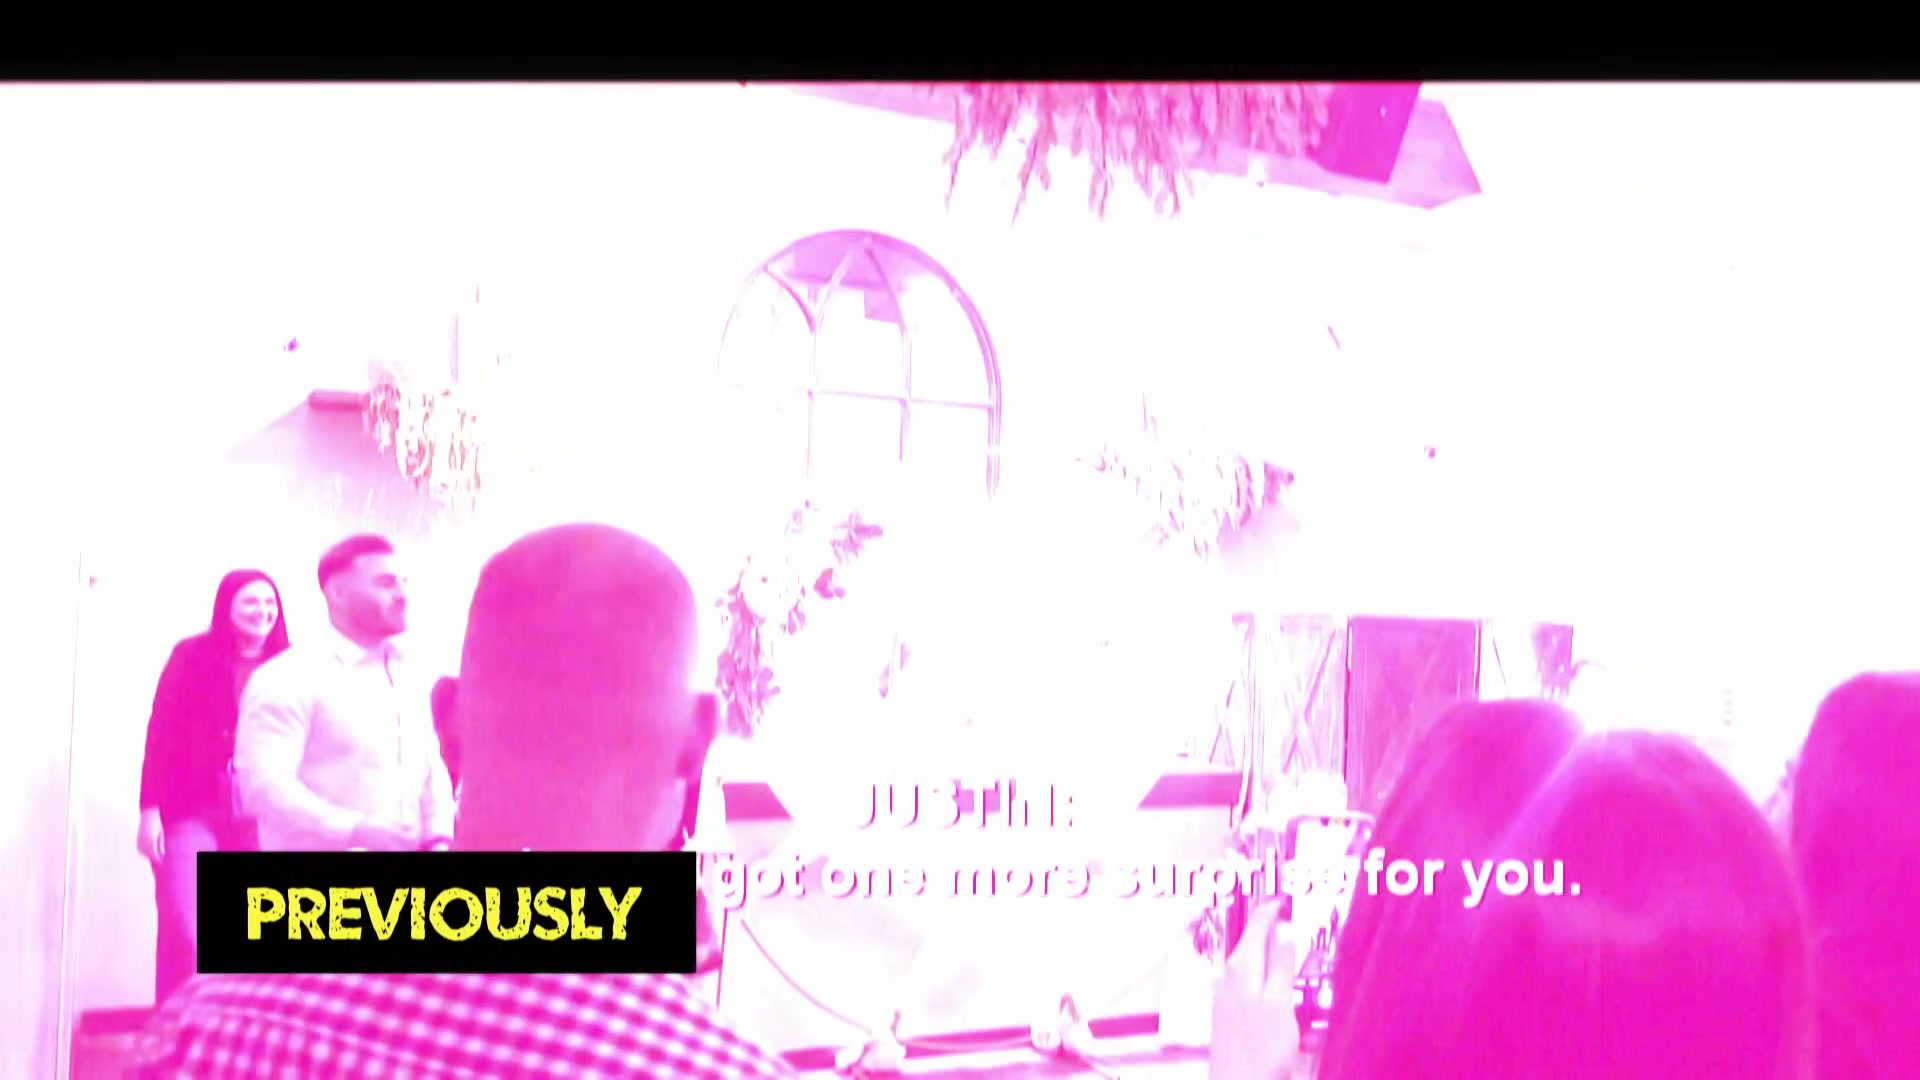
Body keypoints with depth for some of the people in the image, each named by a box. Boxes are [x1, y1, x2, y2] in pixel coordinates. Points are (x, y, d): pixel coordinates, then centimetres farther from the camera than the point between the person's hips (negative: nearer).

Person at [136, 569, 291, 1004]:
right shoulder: (192, 657, 2)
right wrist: (150, 809, -7)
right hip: (192, 813, -2)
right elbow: (161, 735, -1)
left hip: (258, 821, 2)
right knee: (183, 934, -9)